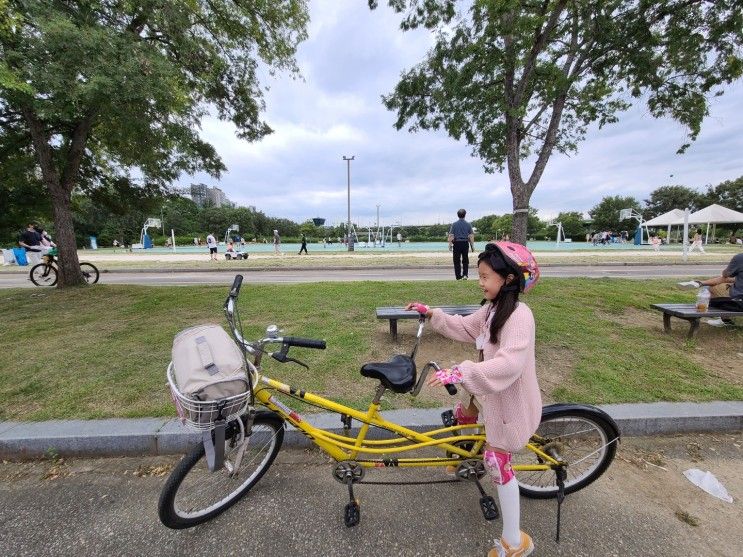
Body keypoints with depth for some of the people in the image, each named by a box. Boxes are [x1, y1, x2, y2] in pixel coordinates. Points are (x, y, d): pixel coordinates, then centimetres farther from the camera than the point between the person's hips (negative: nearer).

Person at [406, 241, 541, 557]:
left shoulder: (519, 315, -28)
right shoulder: (492, 308, 1)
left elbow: (509, 364, -39)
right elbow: (463, 328, 10)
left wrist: (460, 373, -46)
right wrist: (432, 314, 2)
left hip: (509, 399, -9)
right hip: (492, 391, 9)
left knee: (497, 463, 3)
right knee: (463, 415, 27)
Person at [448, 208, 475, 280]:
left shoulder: (454, 224, -1)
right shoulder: (468, 224, 3)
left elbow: (451, 235, -3)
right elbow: (471, 236, 3)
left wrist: (450, 245, 2)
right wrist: (472, 246, 8)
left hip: (457, 243, -1)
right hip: (465, 243, 1)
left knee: (457, 261, 5)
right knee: (465, 260, 11)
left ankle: (458, 276, 8)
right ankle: (465, 274, 1)